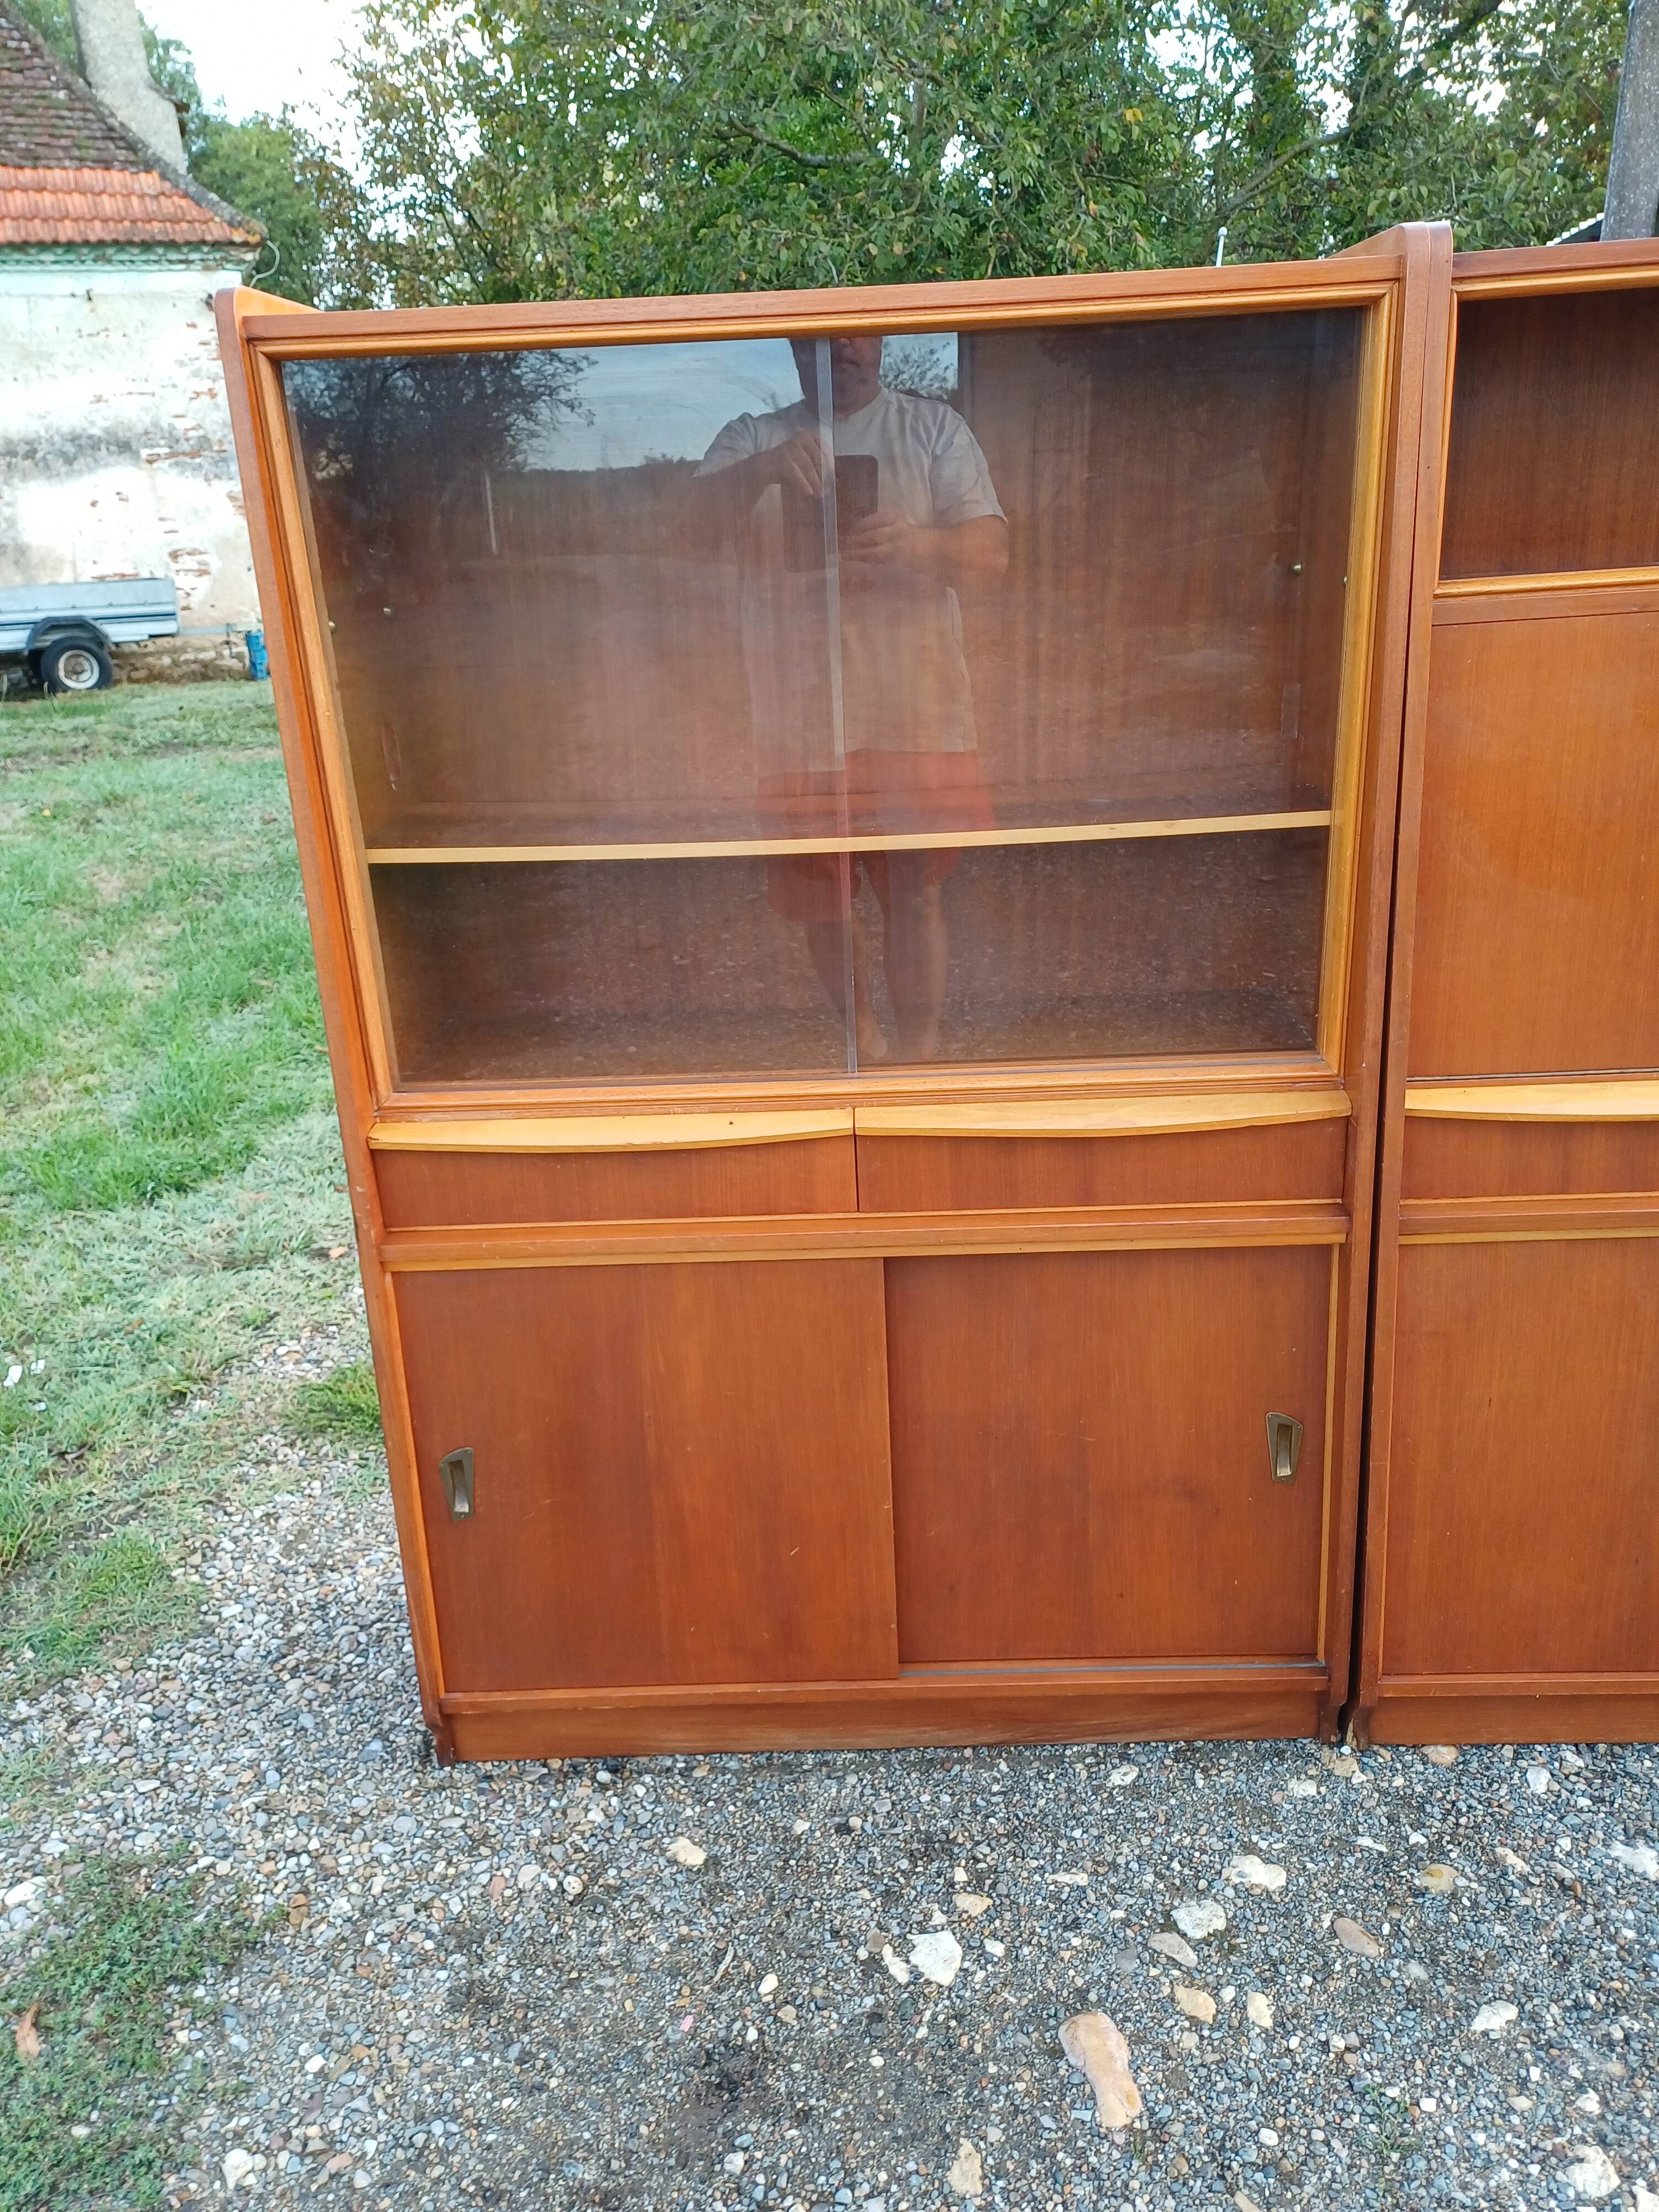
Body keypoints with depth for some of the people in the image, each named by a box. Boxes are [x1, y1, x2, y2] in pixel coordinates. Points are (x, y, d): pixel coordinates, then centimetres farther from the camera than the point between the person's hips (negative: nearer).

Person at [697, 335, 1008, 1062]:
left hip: (911, 704, -2)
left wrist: (916, 544, -22)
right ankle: (861, 1034, 29)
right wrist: (766, 470, -25)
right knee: (817, 891, 8)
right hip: (797, 699, 2)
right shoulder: (753, 440, 14)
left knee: (915, 888, -10)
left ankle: (919, 1051, 1)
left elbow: (991, 550, 0)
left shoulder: (933, 427, 11)